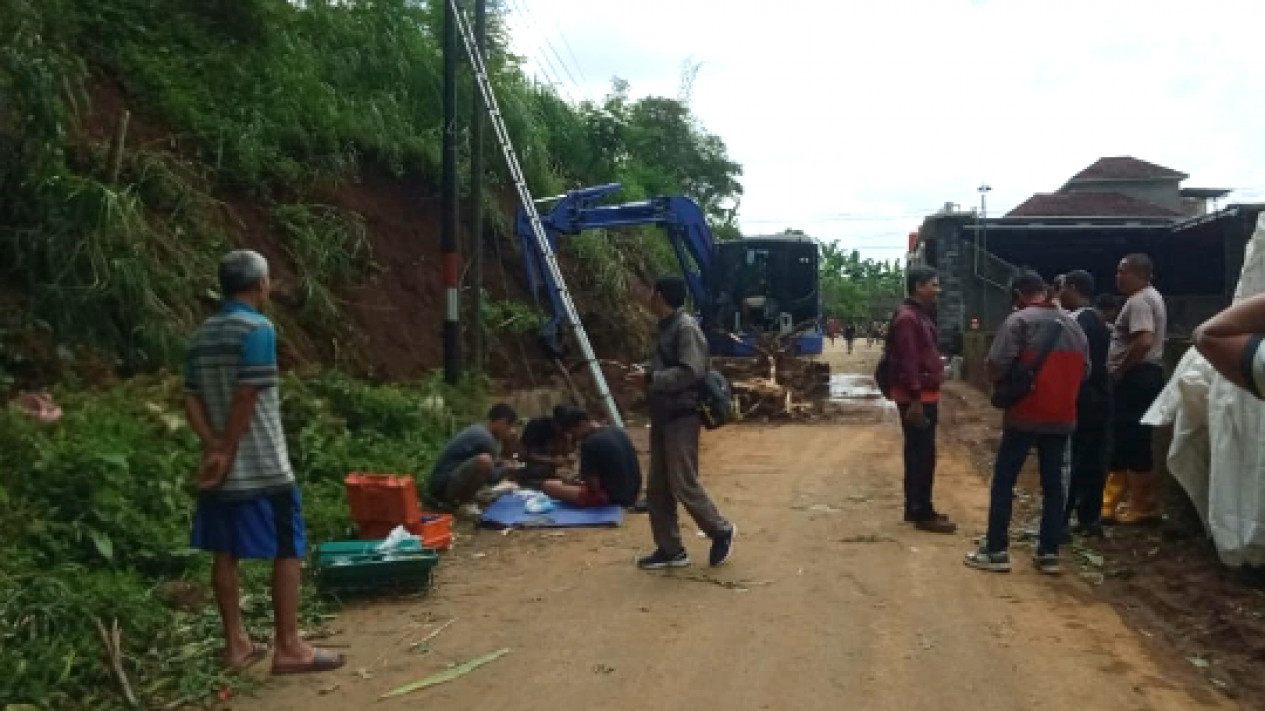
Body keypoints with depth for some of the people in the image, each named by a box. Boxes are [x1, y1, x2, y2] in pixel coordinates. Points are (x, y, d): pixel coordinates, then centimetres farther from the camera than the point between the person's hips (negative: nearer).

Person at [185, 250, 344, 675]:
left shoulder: (201, 335, 10)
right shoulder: (258, 329, -14)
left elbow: (191, 399, 7)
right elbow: (245, 398, -19)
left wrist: (214, 446, -2)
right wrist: (228, 452, -11)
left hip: (220, 467, 8)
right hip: (262, 467, -8)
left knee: (225, 553, 11)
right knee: (288, 551, 0)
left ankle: (236, 644, 19)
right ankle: (288, 648, 3)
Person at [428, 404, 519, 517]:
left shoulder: (479, 429, 12)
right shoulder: (486, 438, -16)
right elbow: (491, 478, -9)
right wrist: (506, 468, 7)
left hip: (443, 481, 10)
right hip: (443, 484, -10)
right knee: (484, 460, -31)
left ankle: (451, 499, 15)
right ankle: (464, 503, -10)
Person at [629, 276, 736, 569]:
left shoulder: (686, 327, -14)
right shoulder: (667, 327, 15)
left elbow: (690, 372, -23)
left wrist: (650, 378, -20)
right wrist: (647, 376, 5)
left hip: (681, 417, -10)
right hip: (663, 417, 10)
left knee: (683, 485, -6)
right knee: (658, 488, 9)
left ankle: (721, 531, 14)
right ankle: (670, 550, 15)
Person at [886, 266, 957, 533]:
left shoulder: (920, 315, 16)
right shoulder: (907, 317, -17)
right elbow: (907, 361, -23)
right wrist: (915, 399, -25)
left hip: (925, 395, 10)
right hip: (917, 397, -10)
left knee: (918, 453, 14)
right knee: (922, 455, -6)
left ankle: (915, 509, 21)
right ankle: (923, 514, -1)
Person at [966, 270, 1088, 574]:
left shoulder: (1019, 320, -10)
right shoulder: (1073, 325, 10)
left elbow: (995, 366, -18)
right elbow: (1084, 369, 14)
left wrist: (1004, 387, 1)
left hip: (1025, 416, -6)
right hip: (1062, 417, 6)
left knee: (1003, 482, 3)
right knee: (1053, 483, 11)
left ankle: (997, 551, 5)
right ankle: (1049, 553, 13)